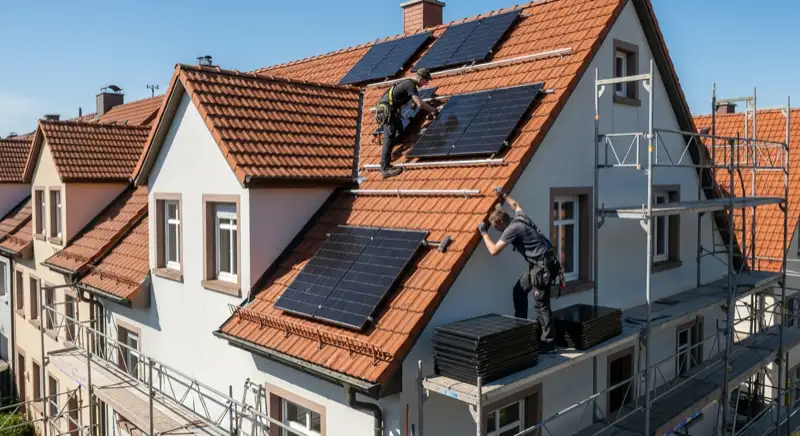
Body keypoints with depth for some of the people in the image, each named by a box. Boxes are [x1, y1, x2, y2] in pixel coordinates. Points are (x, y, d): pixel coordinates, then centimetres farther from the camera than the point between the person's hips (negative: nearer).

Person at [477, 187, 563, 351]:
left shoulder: (512, 229, -21)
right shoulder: (519, 216, 6)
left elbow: (494, 250, -19)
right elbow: (516, 205, 33)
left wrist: (484, 233, -7)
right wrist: (503, 196, 36)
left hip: (543, 265, -10)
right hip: (535, 263, 10)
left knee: (540, 303, -7)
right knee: (519, 292, 16)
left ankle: (548, 341, -1)